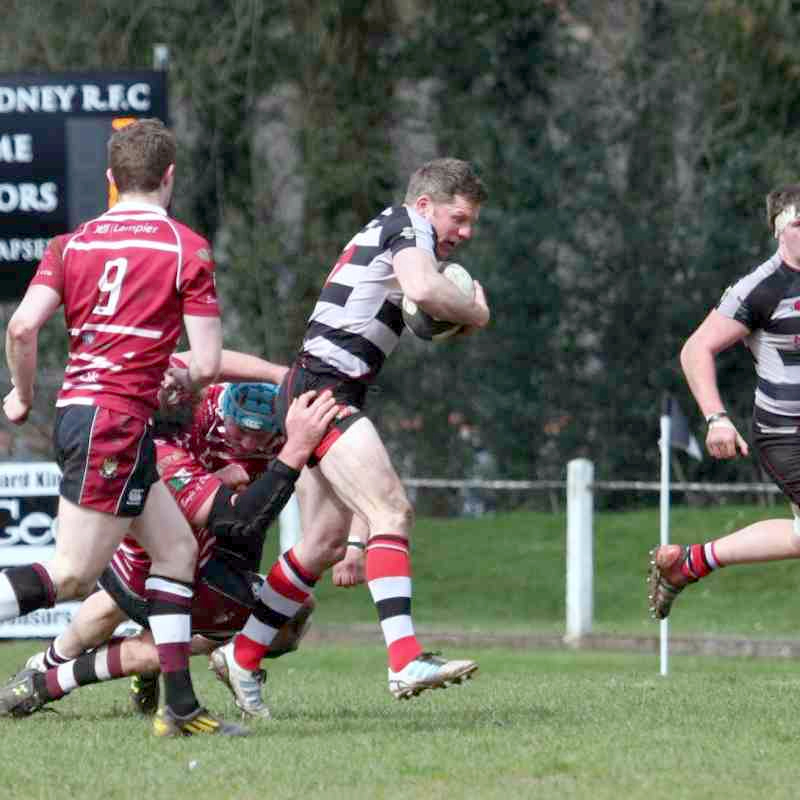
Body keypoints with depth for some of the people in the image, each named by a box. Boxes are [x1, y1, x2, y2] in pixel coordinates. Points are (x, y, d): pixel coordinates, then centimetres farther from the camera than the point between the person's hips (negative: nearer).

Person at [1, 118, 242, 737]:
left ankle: (181, 706, 11)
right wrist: (182, 382, 15)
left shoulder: (73, 243, 10)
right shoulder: (187, 249, -3)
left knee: (177, 548, 15)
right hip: (115, 421, -7)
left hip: (76, 409, 7)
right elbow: (207, 365, -7)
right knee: (72, 578, -8)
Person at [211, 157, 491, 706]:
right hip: (323, 390, -11)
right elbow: (423, 288, -25)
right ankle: (406, 662, -33)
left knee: (325, 543, 13)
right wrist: (476, 312, -8)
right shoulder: (409, 225, -5)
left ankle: (243, 656, 22)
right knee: (392, 511, -22)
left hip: (315, 392, 11)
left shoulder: (381, 232, 26)